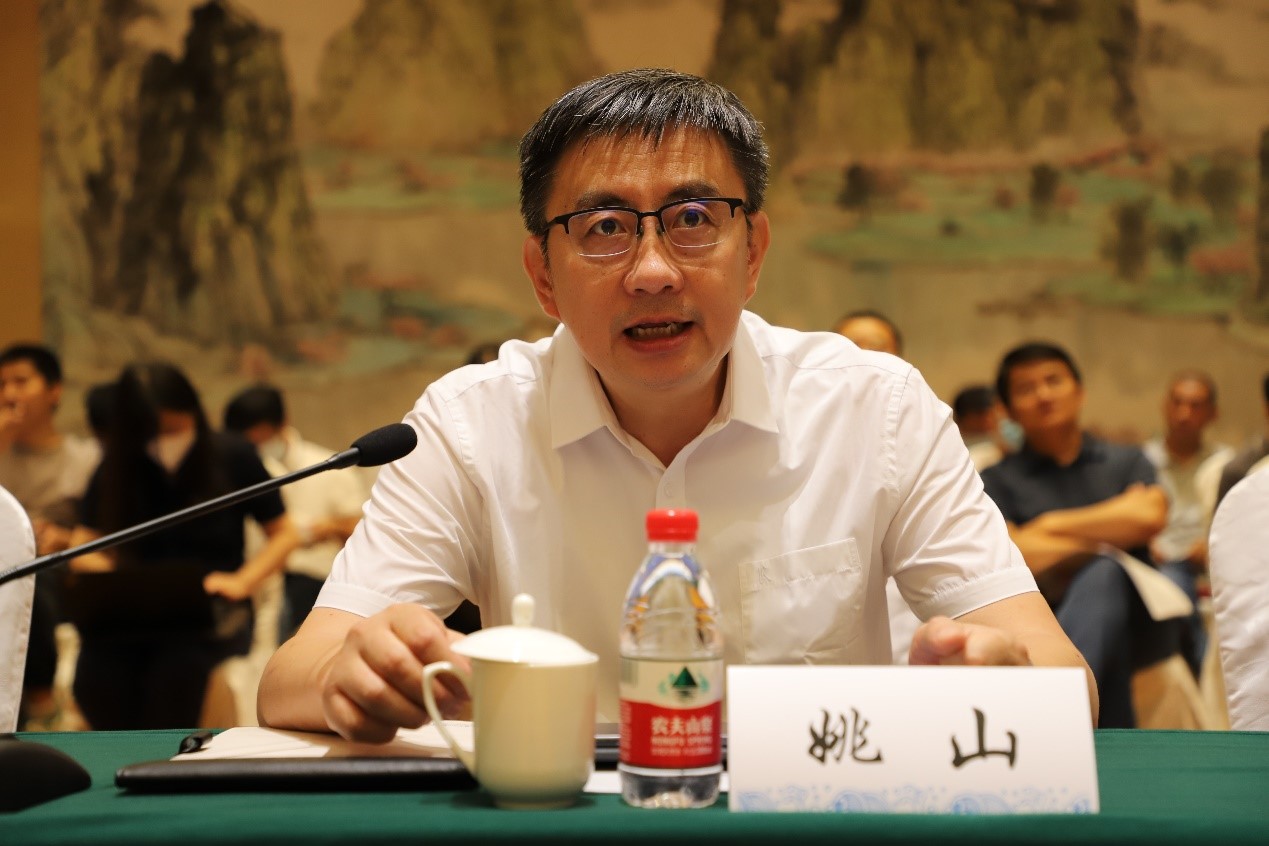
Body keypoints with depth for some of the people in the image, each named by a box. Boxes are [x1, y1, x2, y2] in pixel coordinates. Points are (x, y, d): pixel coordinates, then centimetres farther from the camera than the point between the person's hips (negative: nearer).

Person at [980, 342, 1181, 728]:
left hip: (1133, 621, 1)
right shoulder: (998, 480, 13)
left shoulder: (1127, 462, 20)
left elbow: (1150, 518, -3)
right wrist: (1112, 532, -1)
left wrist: (1052, 525, 3)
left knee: (1102, 576, -35)